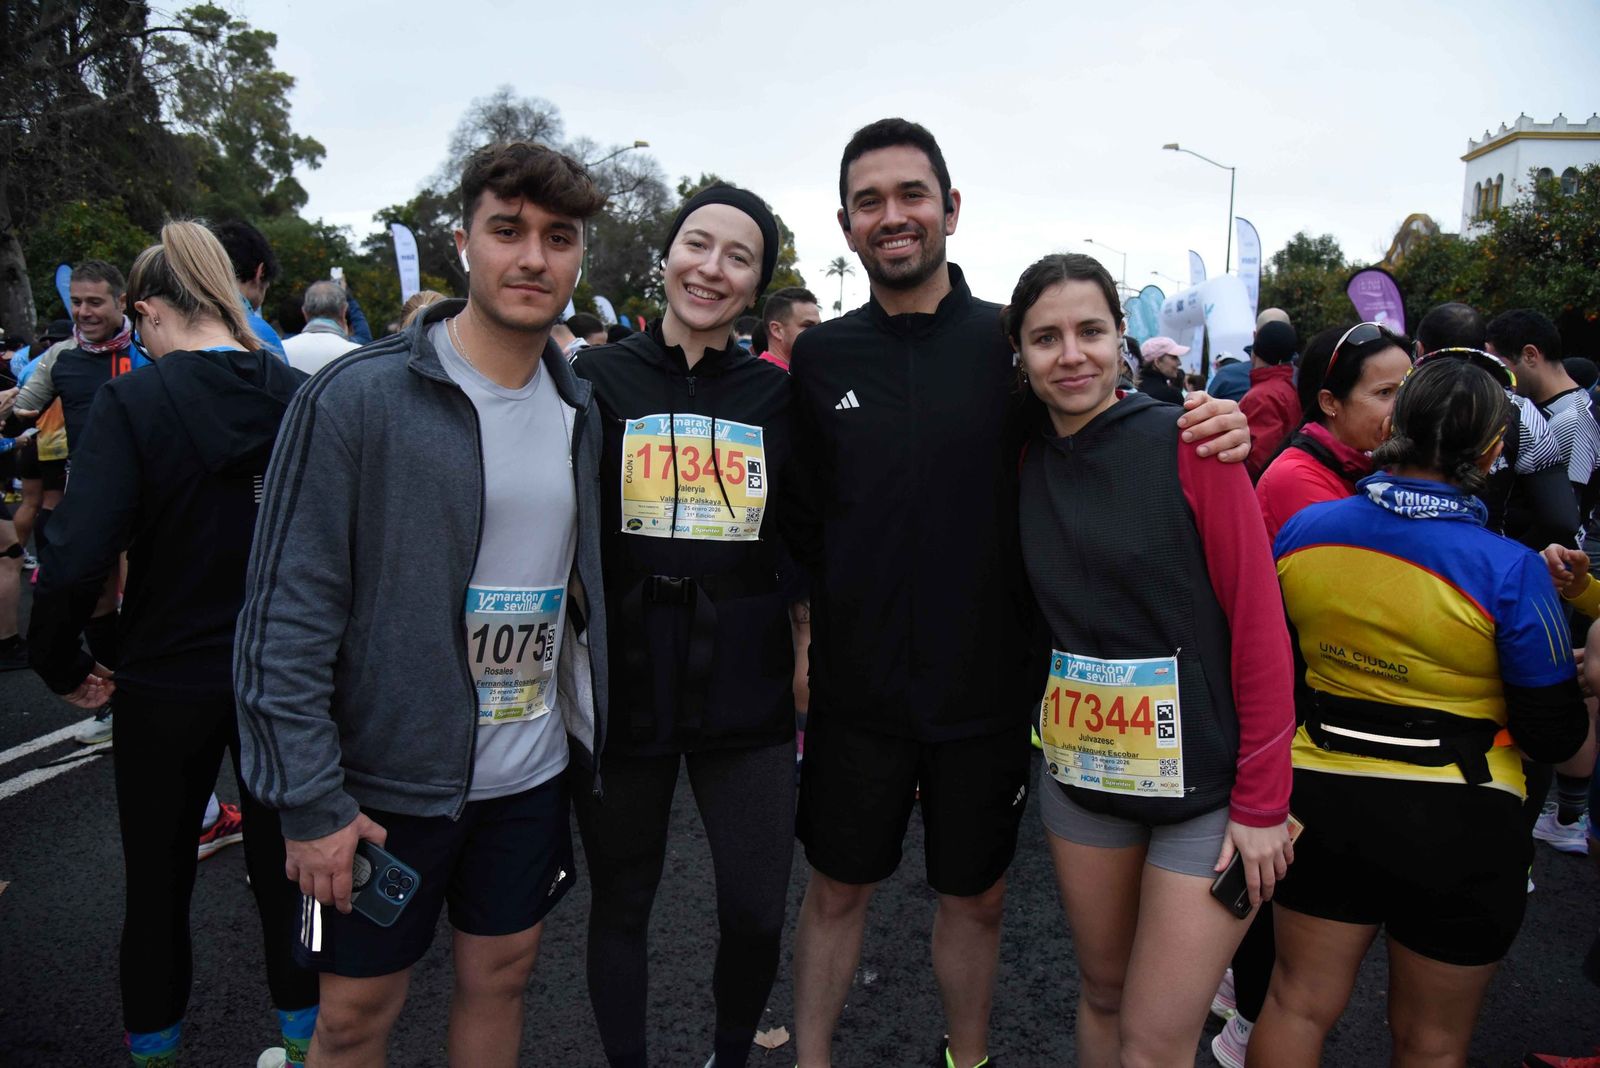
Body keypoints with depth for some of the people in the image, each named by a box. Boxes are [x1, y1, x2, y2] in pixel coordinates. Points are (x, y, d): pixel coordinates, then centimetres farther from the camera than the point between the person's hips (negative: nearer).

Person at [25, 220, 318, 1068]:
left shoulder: (130, 402, -16)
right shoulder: (300, 396, -9)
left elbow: (76, 560, -23)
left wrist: (62, 666, -7)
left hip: (168, 681, -2)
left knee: (158, 882, 18)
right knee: (281, 866, 19)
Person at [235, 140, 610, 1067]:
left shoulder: (581, 410, 3)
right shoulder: (357, 396, -14)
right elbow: (287, 612, -14)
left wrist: (590, 738, 8)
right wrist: (310, 801, -15)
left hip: (531, 775, 5)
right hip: (388, 781, -4)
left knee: (501, 978, 20)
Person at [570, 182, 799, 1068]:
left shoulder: (774, 395, 5)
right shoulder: (597, 379, -1)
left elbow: (799, 545, 11)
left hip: (746, 691, 1)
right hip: (622, 687, -1)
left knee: (756, 912, 4)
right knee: (621, 902, 13)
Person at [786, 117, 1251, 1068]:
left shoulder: (1015, 341, -5)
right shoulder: (820, 357, -1)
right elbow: (800, 524, 5)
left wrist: (1211, 432, -17)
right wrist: (798, 634, -1)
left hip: (989, 686, 0)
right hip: (858, 684, 1)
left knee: (976, 895, 18)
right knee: (837, 888, 17)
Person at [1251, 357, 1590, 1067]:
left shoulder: (1304, 529, -8)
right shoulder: (1510, 571, -19)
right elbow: (1555, 735, -11)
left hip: (1322, 796, 3)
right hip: (1458, 824, -2)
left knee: (1299, 1003, 19)